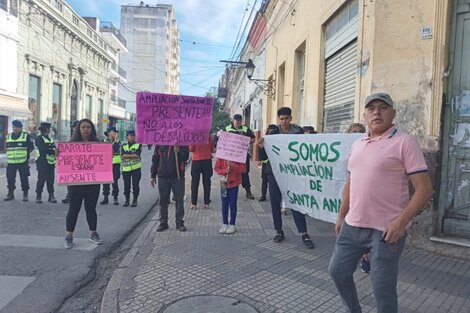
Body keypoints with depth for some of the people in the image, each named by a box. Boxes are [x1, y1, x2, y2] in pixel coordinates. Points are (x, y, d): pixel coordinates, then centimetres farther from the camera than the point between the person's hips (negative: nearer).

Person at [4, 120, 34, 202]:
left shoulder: (26, 136, -2)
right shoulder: (8, 136, 13)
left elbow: (31, 147, 1)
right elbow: (7, 148, 22)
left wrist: (25, 152, -7)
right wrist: (11, 154, 8)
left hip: (23, 162, -4)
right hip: (11, 162, 4)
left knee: (24, 178, 1)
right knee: (10, 178, 7)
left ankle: (25, 195, 11)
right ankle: (10, 194, 20)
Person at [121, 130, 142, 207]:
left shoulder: (138, 145, 3)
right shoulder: (123, 146, 10)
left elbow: (137, 155, -11)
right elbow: (122, 155, -6)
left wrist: (127, 155, -8)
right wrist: (133, 155, -12)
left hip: (136, 168, -2)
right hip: (126, 168, 2)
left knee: (135, 185, 0)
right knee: (126, 185, 6)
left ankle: (135, 200, 13)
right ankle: (127, 200, 20)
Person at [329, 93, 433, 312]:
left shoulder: (404, 142, -9)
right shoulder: (357, 145, 11)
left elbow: (424, 188, -12)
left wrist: (401, 222, -21)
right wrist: (341, 216, 18)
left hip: (385, 230, -6)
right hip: (352, 226, 7)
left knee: (383, 288, 5)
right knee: (337, 271, 16)